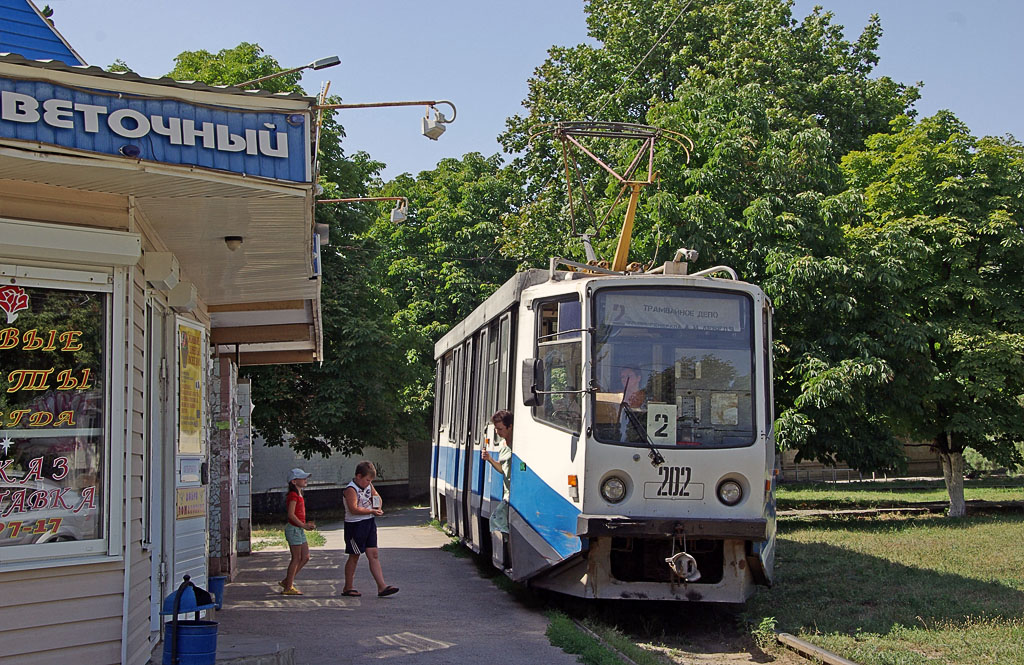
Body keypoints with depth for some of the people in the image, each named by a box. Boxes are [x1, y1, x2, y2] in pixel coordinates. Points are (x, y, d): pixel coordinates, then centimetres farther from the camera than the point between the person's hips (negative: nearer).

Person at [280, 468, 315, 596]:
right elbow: (291, 514, -22)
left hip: (299, 529, 10)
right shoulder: (293, 495, -15)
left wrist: (306, 524, 11)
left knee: (305, 557, 10)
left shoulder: (299, 495, 15)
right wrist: (303, 525, -21)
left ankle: (286, 581, 17)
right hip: (293, 529, -10)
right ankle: (288, 587, 3)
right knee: (296, 558, -4)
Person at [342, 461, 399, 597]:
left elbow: (376, 497, 24)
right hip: (355, 525, -7)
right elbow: (354, 509, -25)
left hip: (369, 522, 7)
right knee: (354, 557, 3)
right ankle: (348, 587, 16)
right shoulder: (351, 489, -16)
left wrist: (378, 507, 2)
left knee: (373, 555, 2)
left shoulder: (368, 485, 9)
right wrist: (372, 511, -22)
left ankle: (382, 586, -1)